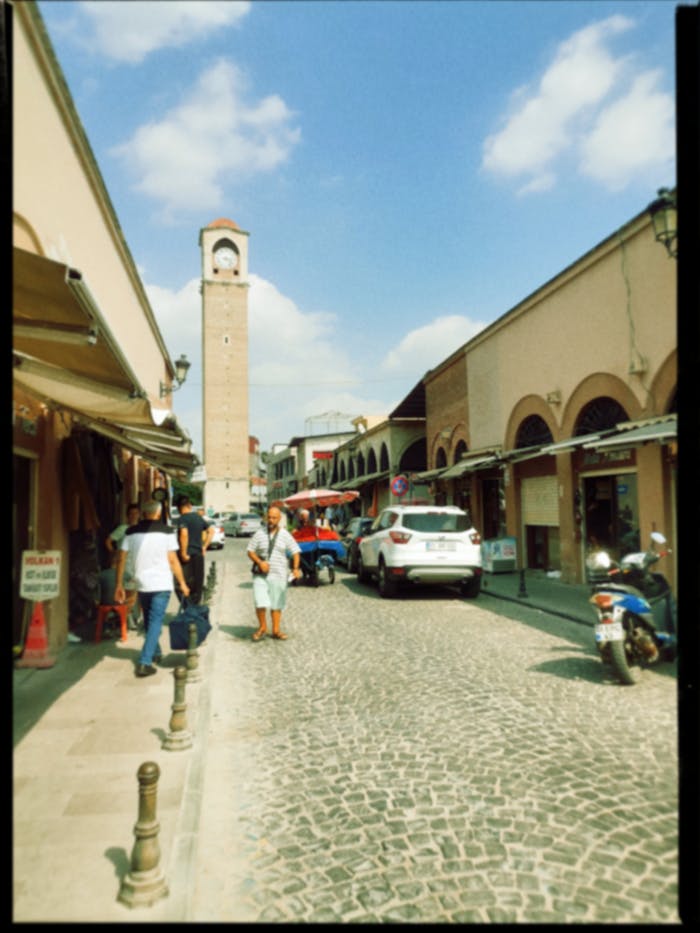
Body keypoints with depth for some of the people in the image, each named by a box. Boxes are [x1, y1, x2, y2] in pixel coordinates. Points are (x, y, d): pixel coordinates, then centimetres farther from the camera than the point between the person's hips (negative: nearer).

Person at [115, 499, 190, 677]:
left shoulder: (131, 532, 4)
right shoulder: (166, 531, -6)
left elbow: (121, 559, 3)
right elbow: (173, 560, -7)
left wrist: (119, 585, 11)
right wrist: (183, 583, 1)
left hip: (142, 584, 4)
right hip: (161, 584, -4)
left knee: (149, 621, 21)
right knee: (155, 622, -2)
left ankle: (156, 653, 36)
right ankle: (144, 663, -11)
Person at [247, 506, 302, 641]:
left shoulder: (285, 535, 3)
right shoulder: (259, 534, 3)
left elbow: (295, 552, 3)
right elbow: (250, 551, 5)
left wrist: (295, 568, -12)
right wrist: (259, 562, -12)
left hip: (279, 574, 1)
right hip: (261, 574, -1)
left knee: (277, 604, 8)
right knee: (260, 603, -9)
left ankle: (276, 630, 21)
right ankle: (262, 628, 12)